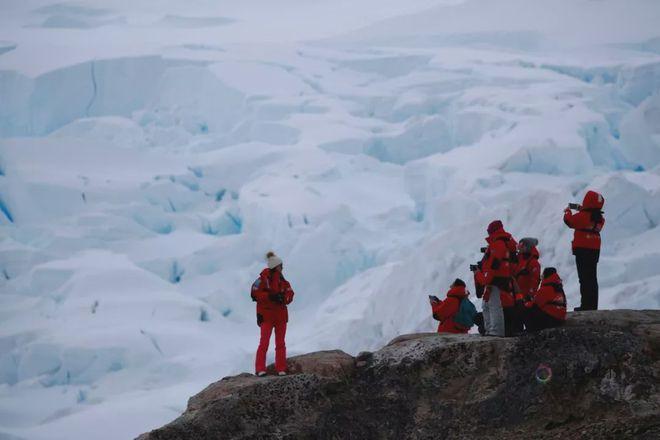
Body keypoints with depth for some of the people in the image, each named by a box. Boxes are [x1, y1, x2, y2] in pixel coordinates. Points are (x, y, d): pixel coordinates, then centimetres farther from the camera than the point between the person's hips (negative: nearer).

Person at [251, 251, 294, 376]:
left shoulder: (282, 280, 7)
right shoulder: (264, 278, -10)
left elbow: (289, 294, 7)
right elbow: (255, 293, -13)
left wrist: (283, 297, -15)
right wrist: (270, 297, -21)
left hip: (281, 314, 6)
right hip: (266, 314, -6)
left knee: (280, 343, 8)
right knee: (264, 342, -8)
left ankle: (281, 369, 13)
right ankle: (260, 369, -6)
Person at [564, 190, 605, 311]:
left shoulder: (582, 216, -16)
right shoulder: (600, 219, 5)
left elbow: (569, 221, -9)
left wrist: (567, 211, 10)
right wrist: (582, 210, 20)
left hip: (582, 250, -7)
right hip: (595, 251, 7)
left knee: (584, 278, -5)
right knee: (592, 278, 13)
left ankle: (586, 305, -8)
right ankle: (593, 305, 16)